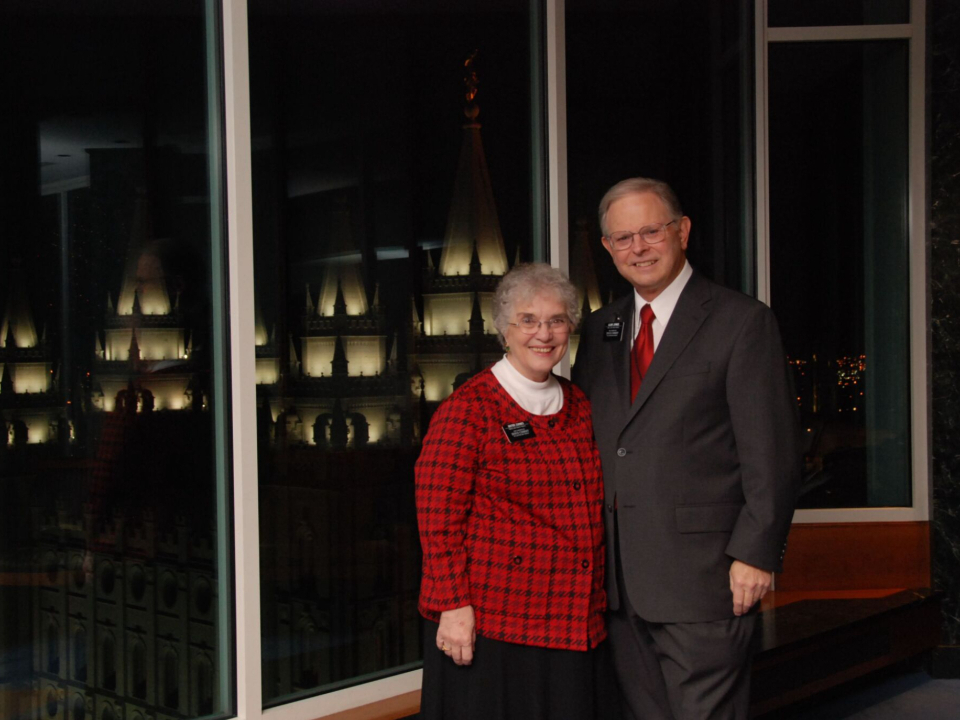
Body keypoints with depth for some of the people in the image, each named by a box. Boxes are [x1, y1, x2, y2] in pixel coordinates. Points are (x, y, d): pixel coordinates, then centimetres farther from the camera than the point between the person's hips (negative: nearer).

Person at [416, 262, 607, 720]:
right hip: (487, 625, -6)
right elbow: (438, 517, -12)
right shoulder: (468, 408, -8)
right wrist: (453, 605, -17)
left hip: (571, 625, 6)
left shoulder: (579, 407, 12)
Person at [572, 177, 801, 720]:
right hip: (620, 576, 6)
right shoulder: (599, 330, 14)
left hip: (703, 573, -6)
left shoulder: (742, 321, -4)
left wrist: (755, 553, -14)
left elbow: (772, 453, -8)